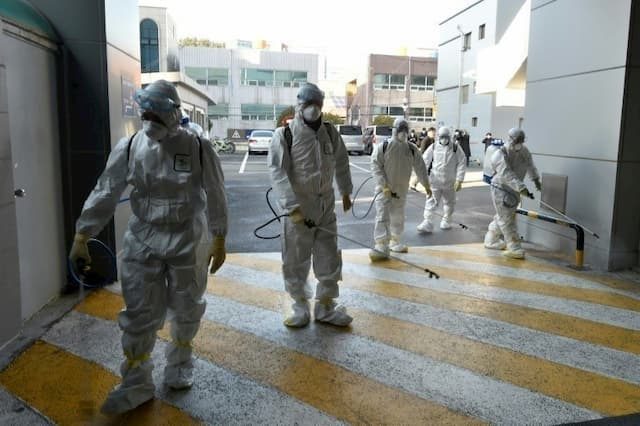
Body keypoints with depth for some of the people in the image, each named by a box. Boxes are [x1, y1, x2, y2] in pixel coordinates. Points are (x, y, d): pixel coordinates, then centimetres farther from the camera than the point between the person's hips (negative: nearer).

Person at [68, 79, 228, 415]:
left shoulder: (198, 149, -11)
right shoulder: (128, 148, -5)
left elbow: (215, 198, -5)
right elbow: (104, 194, -2)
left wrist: (219, 241, -2)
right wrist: (81, 237, -4)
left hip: (187, 242, -1)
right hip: (142, 242, 2)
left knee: (185, 310, 14)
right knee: (139, 314, 5)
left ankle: (179, 363, 40)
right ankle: (137, 383, 20)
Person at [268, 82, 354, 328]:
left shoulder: (330, 132, 6)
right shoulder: (284, 134, -8)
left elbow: (341, 163, 20)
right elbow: (278, 172, -16)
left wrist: (346, 192, 24)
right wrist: (292, 206, -25)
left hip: (326, 207, 4)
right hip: (298, 208, -4)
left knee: (329, 258, 10)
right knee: (296, 260, 6)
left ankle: (325, 307, 26)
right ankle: (300, 306, 26)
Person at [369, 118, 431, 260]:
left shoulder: (412, 149, 3)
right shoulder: (382, 147, -9)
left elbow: (420, 167, 8)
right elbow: (376, 167, -13)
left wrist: (426, 184, 7)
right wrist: (384, 185, -20)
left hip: (401, 190, 4)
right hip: (384, 189, -4)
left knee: (398, 217, 15)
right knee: (383, 217, -11)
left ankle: (395, 242, 33)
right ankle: (381, 247, -11)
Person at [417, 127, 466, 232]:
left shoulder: (456, 148, -4)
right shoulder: (433, 147, -2)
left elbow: (462, 164, -4)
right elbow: (425, 161, 0)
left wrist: (459, 180, -10)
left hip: (450, 182, 1)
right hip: (435, 181, -1)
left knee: (449, 202, 15)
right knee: (431, 201, -6)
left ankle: (446, 221, 32)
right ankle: (427, 222, -7)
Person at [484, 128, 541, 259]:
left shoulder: (523, 150, -2)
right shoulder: (500, 155, -23)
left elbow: (529, 164, 18)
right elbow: (507, 175, -34)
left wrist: (536, 179, 26)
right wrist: (522, 188, -43)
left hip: (514, 189, 8)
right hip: (501, 189, -8)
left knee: (502, 217, 17)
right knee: (506, 219, -6)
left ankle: (491, 240, 32)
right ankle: (514, 247, 0)